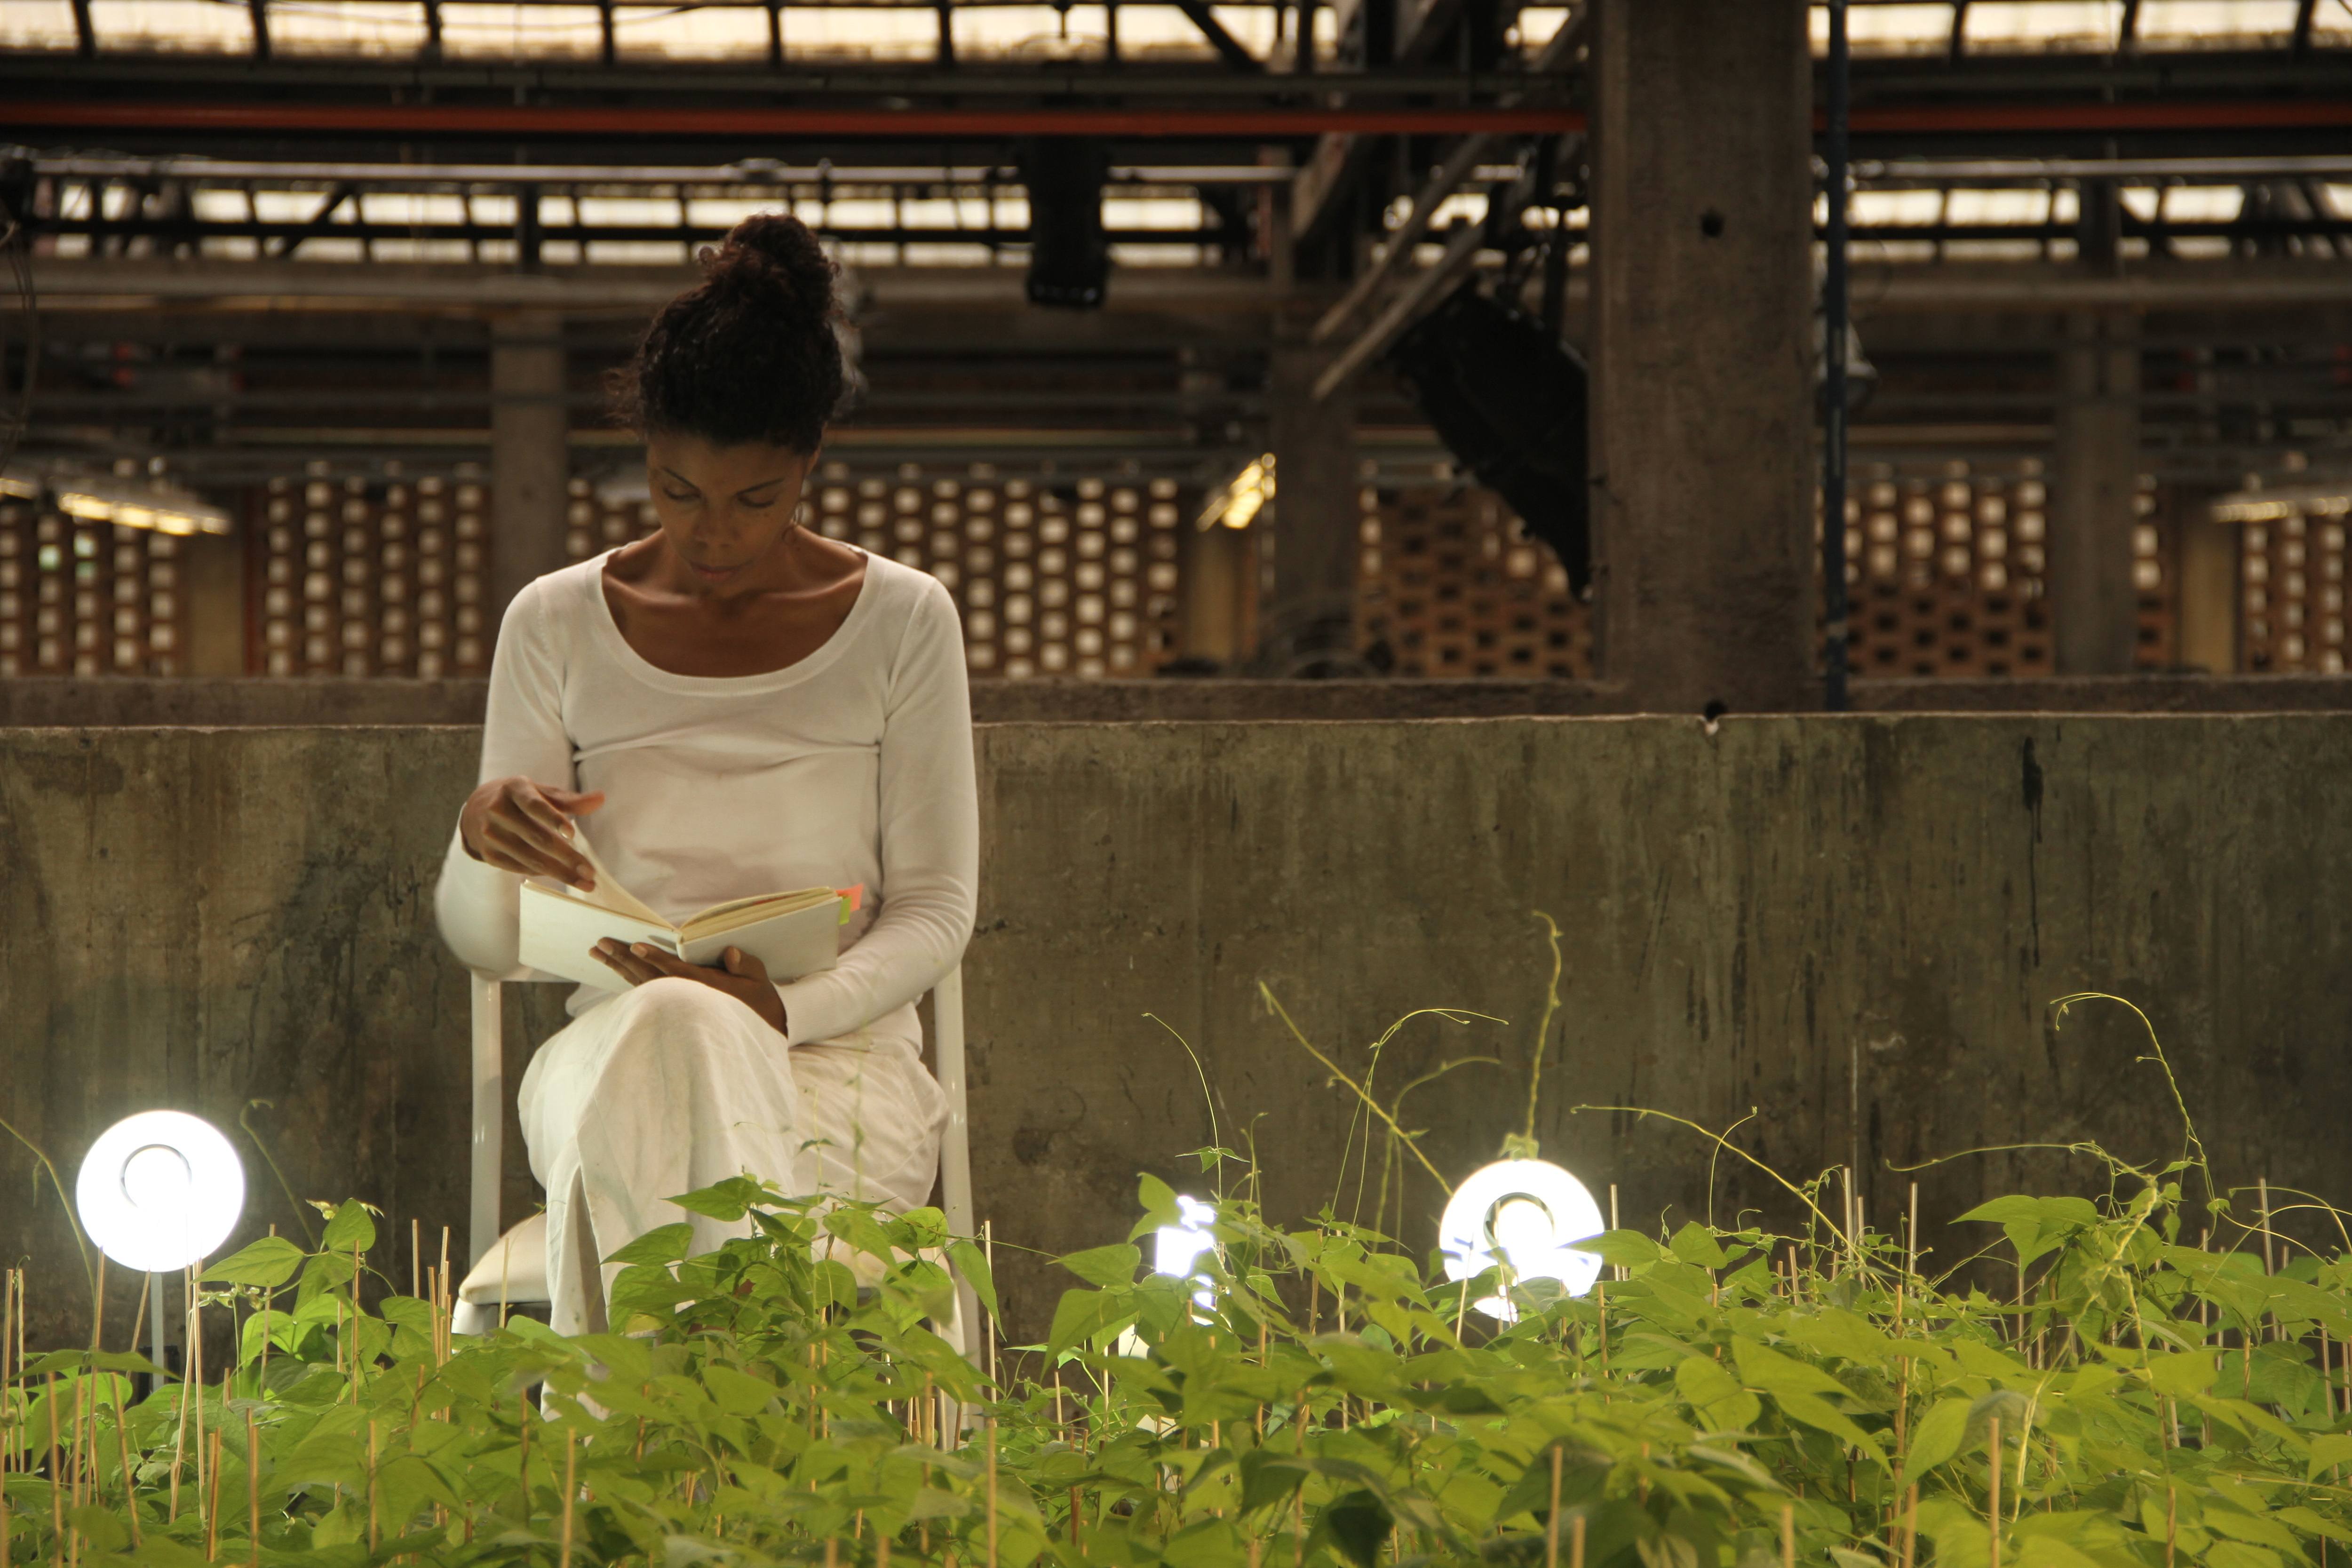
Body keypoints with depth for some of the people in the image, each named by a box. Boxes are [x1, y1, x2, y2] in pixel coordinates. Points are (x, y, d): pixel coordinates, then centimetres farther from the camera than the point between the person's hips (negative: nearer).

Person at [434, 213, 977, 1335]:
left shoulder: (901, 622, 7)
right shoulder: (555, 627, 9)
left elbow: (935, 909, 4)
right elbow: (483, 942, 8)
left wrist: (790, 1010, -16)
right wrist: (481, 839, -17)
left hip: (844, 1048, -1)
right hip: (606, 1051, 1)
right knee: (674, 1024, -40)